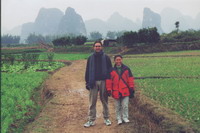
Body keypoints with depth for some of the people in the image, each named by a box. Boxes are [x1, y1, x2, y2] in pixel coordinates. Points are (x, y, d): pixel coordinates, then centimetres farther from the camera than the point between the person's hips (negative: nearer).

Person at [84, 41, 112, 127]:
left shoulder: (106, 58, 6)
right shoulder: (90, 58, 10)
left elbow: (110, 70, 7)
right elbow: (87, 71, 11)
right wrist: (87, 82, 5)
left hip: (103, 81, -1)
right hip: (93, 82, 1)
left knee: (104, 100, 6)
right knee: (92, 102, 0)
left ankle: (106, 118, 17)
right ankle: (91, 120, 5)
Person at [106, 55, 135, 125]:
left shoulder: (126, 69, 3)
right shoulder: (111, 70, 3)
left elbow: (130, 79, 5)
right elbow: (109, 80, 5)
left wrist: (131, 88, 1)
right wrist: (109, 90, 0)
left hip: (125, 91, -1)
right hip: (116, 92, 1)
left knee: (125, 106, 0)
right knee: (117, 106, 9)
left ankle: (125, 117, 15)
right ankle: (119, 118, 20)